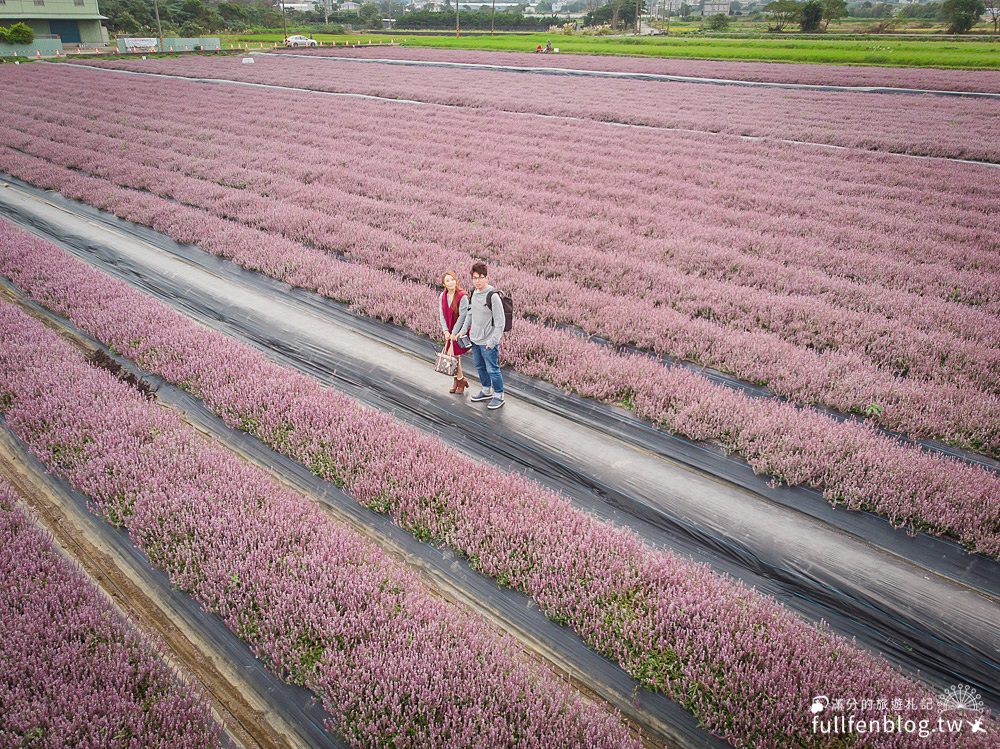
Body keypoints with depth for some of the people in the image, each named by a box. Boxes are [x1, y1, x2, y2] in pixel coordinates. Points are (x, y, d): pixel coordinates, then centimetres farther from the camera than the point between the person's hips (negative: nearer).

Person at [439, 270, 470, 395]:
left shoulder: (462, 296, -18)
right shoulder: (443, 295, 0)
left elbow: (462, 316, -18)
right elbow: (441, 314, 1)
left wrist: (454, 332, -17)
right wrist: (446, 331, -9)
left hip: (459, 331, -6)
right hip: (449, 331, 6)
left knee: (454, 355, -3)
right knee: (452, 356, 11)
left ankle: (460, 380, 16)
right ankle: (458, 380, 25)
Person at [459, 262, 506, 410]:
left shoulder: (493, 296, -19)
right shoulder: (474, 294, 5)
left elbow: (500, 321, -18)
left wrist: (493, 341, -19)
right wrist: (463, 330, 13)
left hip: (488, 342, -8)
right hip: (475, 340, 8)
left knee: (492, 369, 0)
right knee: (480, 367, 20)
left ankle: (498, 396, 16)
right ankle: (486, 391, 37)